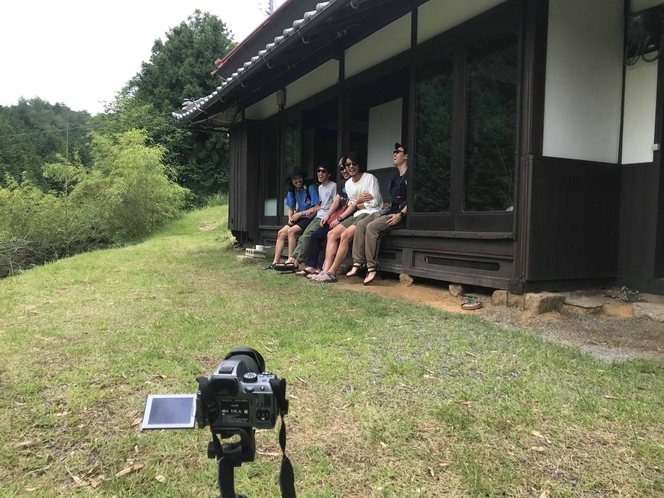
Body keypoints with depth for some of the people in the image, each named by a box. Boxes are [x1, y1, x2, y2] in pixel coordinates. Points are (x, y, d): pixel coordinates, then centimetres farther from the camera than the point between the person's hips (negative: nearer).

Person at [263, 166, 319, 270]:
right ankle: (275, 262, -7)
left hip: (310, 219, -7)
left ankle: (291, 261, -23)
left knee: (291, 231, -26)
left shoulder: (310, 188, -12)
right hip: (298, 219, 7)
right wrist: (290, 218, -5)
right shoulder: (292, 191, 9)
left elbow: (317, 208, -16)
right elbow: (291, 208, 16)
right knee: (281, 233, -8)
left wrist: (300, 213, -15)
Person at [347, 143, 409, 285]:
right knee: (361, 225, -10)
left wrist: (401, 214, -23)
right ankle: (358, 263, -14)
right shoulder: (396, 177, 24)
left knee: (372, 227, -28)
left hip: (400, 213, -9)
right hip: (389, 209, 9)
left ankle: (372, 268, -25)